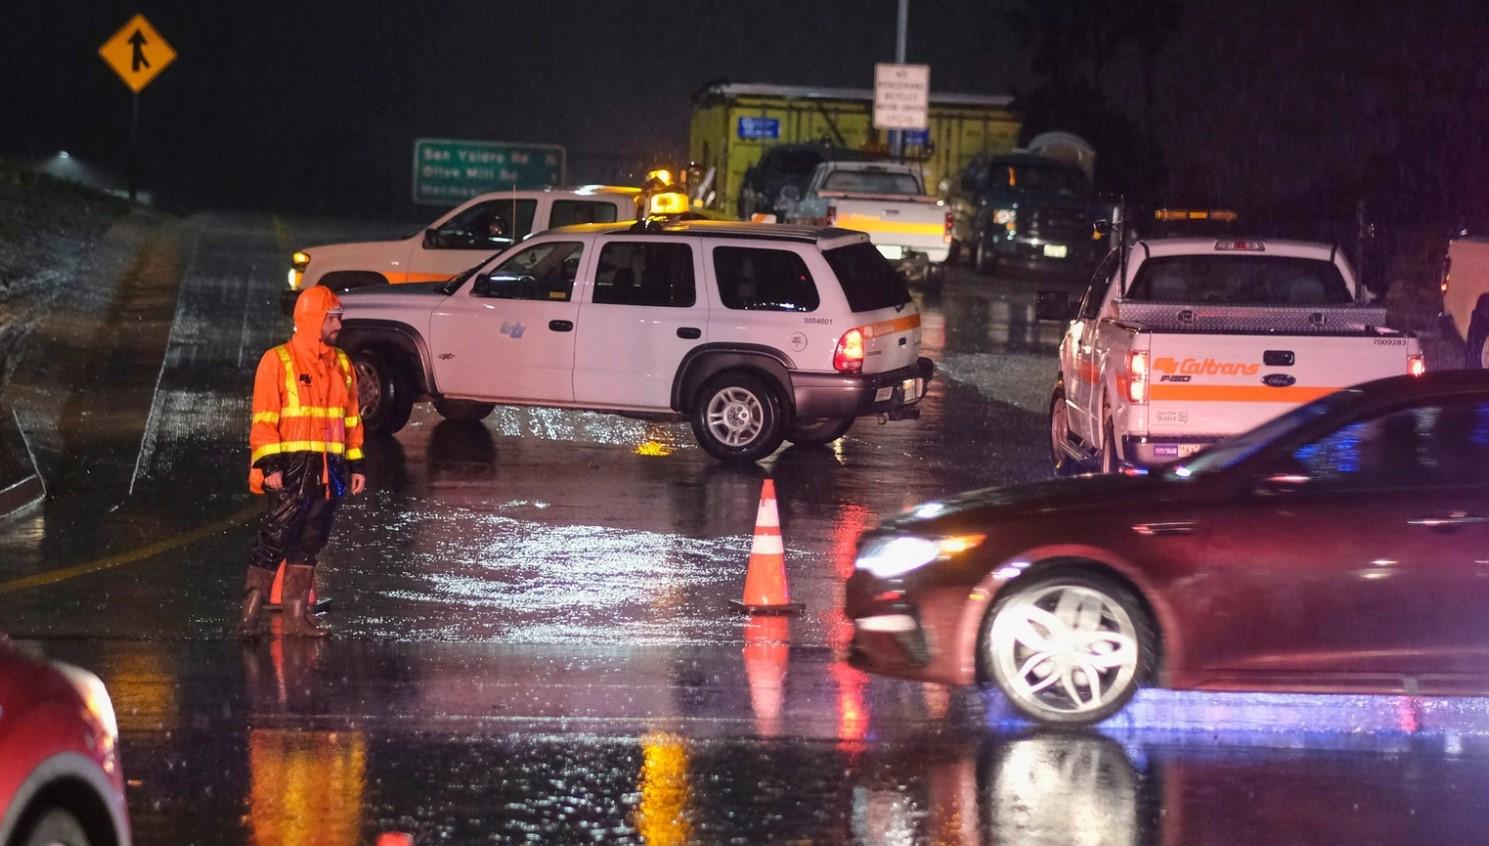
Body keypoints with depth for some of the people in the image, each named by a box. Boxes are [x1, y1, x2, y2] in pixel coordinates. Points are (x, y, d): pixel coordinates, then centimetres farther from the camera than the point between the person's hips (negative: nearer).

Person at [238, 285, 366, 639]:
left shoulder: (341, 365, 14)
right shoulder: (278, 361, -4)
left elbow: (351, 418, 19)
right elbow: (264, 419, -8)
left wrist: (356, 463, 14)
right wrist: (269, 464, -16)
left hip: (329, 470, 6)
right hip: (292, 467, -6)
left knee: (310, 542, 9)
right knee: (275, 540, -8)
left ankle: (296, 616, 14)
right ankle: (250, 615, -6)